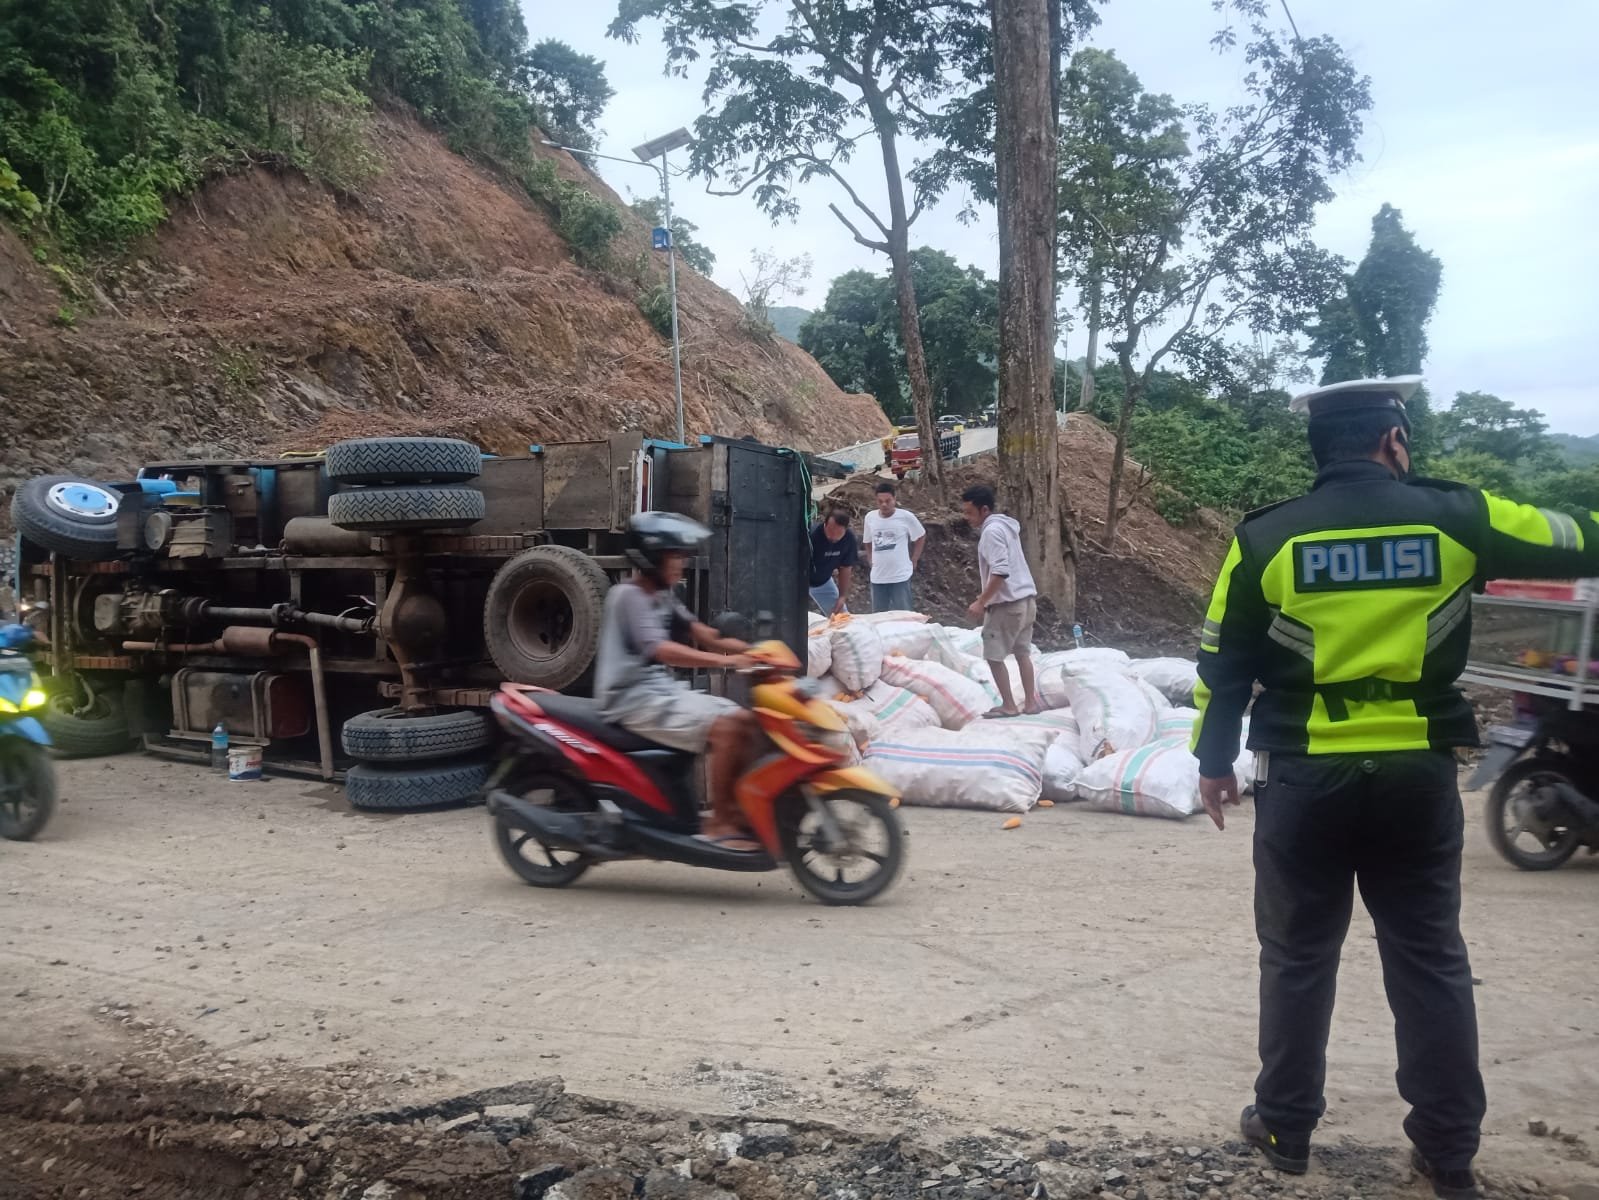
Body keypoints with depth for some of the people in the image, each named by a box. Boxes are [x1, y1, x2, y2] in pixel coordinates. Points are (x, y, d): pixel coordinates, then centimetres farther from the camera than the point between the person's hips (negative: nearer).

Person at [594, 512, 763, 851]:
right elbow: (661, 650, -27)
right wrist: (725, 660, -34)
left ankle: (738, 812, 0)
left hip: (664, 690, 9)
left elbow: (700, 634, 9)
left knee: (746, 720, -1)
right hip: (635, 699, -9)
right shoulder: (628, 595, -13)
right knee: (727, 726, -24)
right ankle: (719, 824, -17)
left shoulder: (664, 597, 16)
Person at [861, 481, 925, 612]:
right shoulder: (870, 517, 2)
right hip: (878, 577, 4)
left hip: (900, 576, -4)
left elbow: (921, 537, 5)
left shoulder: (906, 516, -8)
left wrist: (913, 561, 1)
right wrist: (870, 560, 9)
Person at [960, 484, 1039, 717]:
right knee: (1022, 653, 14)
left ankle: (1009, 706, 4)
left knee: (994, 656, 0)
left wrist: (981, 602, -21)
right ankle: (1030, 702, 17)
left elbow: (1000, 572, -25)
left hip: (1008, 603, -9)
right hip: (1026, 598, 10)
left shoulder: (991, 531, -16)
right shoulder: (1005, 526, 14)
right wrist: (987, 597, 23)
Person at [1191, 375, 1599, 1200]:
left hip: (1306, 777, -1)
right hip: (1418, 775, 1)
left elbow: (1223, 665, 0)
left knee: (1299, 956, 12)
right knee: (1430, 958, 14)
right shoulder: (1456, 519, -3)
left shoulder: (1266, 538, -4)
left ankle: (1285, 1128, 24)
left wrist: (1214, 762, 10)